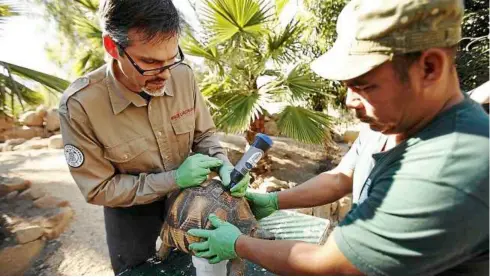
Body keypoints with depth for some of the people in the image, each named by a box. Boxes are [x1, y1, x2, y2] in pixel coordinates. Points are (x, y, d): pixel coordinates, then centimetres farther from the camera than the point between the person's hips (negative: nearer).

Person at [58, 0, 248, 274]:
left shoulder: (183, 75, -19)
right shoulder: (79, 104, -29)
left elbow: (204, 134, -5)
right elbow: (99, 189, -20)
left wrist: (224, 165, -25)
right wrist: (174, 179, -28)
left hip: (188, 199, 3)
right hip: (131, 213, -2)